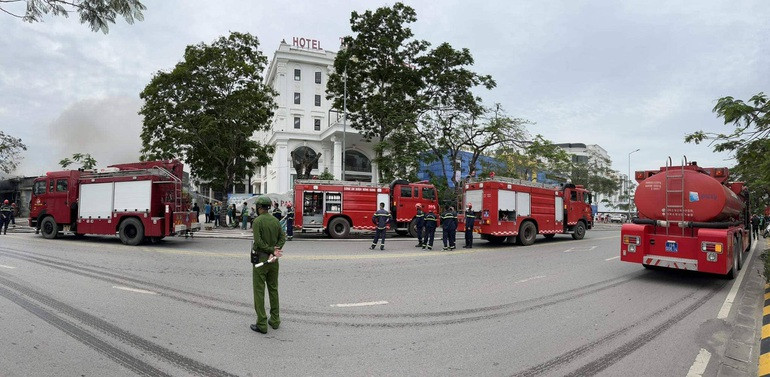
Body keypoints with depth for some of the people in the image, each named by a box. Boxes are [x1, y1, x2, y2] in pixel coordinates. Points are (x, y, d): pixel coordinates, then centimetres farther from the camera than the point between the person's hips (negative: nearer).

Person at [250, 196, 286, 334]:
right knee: (273, 289, 15)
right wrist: (275, 251, -9)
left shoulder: (257, 221, -13)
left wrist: (272, 250, -13)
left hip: (261, 258, -6)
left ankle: (262, 324, 5)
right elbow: (283, 237, 1)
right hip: (274, 260, 6)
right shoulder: (276, 220, 5)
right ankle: (275, 320, 22)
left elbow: (258, 241, -20)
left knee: (259, 291, 2)